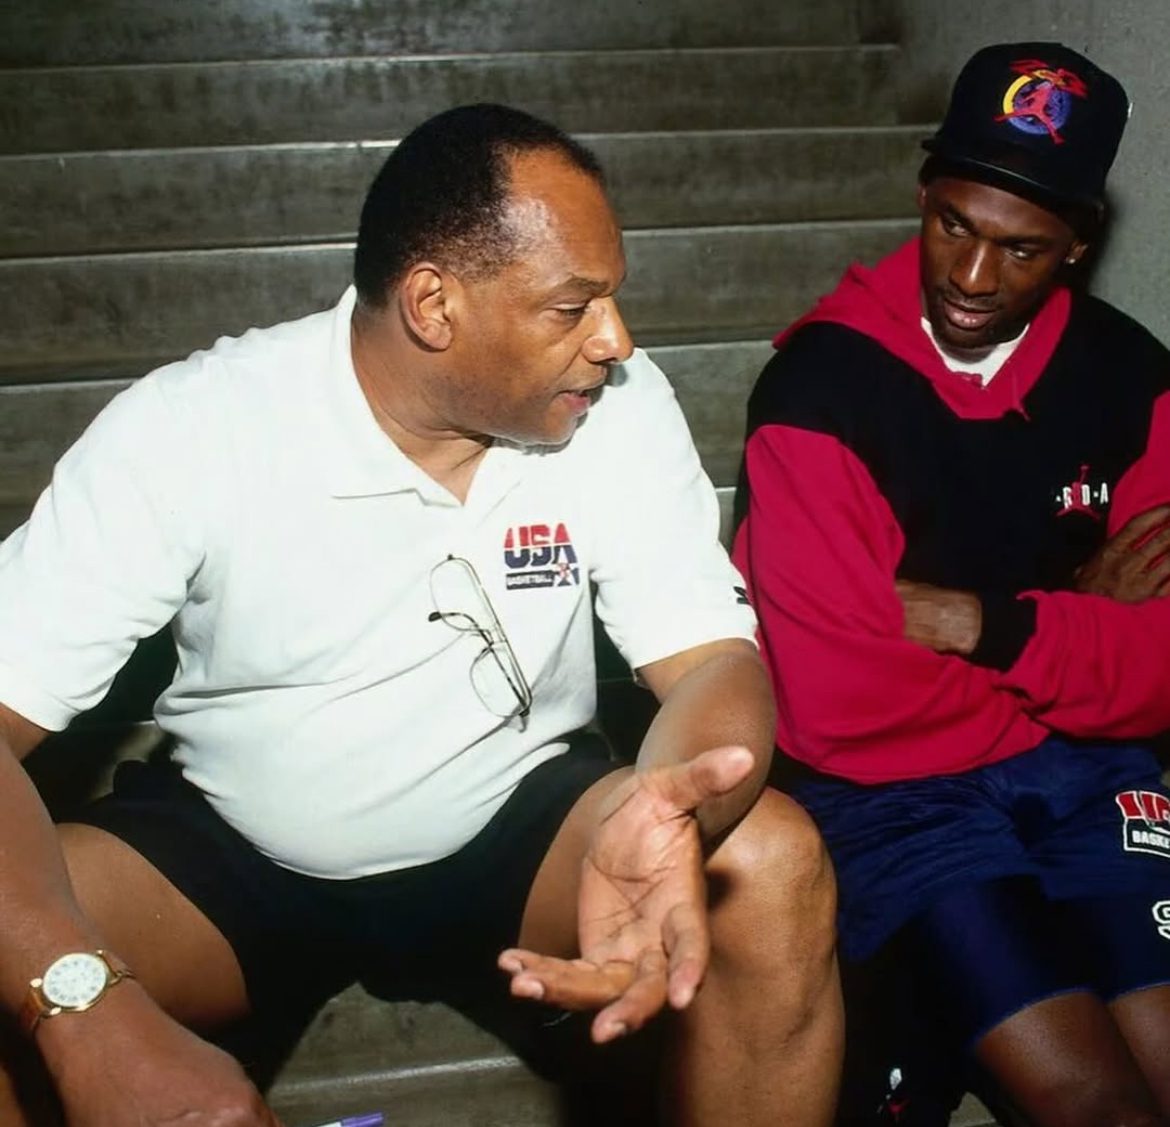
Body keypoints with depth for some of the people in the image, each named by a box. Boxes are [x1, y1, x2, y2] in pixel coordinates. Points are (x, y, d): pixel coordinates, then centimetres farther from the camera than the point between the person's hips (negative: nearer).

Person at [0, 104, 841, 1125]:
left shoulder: (621, 408, -13)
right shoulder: (186, 429, -19)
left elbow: (714, 657, -15)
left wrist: (670, 819, -41)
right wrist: (90, 1011, -40)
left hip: (521, 825, 2)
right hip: (231, 851, -1)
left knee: (774, 868, -25)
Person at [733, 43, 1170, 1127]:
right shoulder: (821, 387, -14)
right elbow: (841, 706, -19)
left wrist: (979, 624, -15)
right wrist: (1077, 631, -8)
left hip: (1082, 772, 5)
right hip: (892, 790, -4)